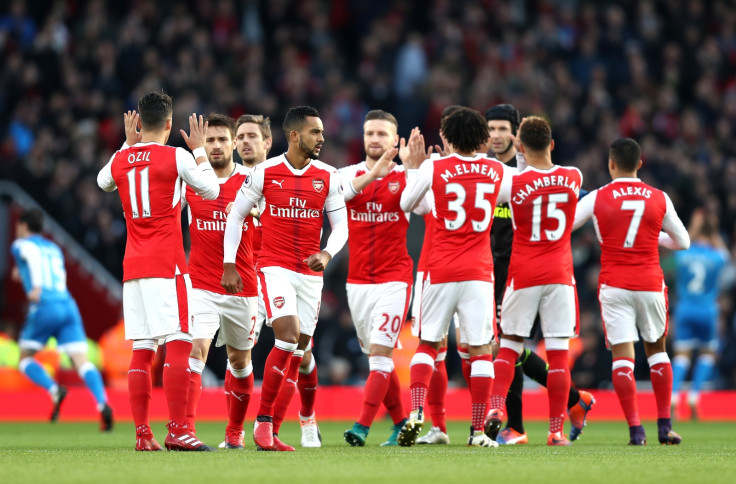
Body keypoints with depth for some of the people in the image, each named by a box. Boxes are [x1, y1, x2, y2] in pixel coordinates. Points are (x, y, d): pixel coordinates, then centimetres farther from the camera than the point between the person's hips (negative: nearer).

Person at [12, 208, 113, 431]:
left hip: (44, 308, -5)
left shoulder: (21, 245, 10)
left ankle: (54, 389, -14)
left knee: (25, 360, 12)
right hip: (68, 306, 5)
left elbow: (33, 255, -14)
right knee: (82, 361, -7)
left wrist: (36, 285, -27)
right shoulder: (54, 249, 27)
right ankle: (103, 404, -29)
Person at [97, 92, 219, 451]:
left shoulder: (120, 160, 7)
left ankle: (142, 434, 3)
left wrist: (127, 145, 34)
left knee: (141, 350, 6)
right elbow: (211, 191, 6)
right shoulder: (177, 157, -7)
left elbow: (103, 182, 31)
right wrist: (200, 150, 17)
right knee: (179, 344, -7)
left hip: (132, 268, 5)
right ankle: (177, 431, -15)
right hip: (167, 266, -5)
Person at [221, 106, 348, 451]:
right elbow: (236, 216, 4)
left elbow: (341, 225, 5)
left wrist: (327, 254, -16)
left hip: (311, 273, 4)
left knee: (296, 355, 3)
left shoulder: (328, 177, 2)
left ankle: (271, 434, 10)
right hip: (275, 267, -4)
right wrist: (229, 265, 1)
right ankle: (263, 420, -11)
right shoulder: (265, 173, -4)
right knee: (288, 337, -22)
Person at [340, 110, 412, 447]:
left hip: (393, 279, -4)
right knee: (375, 355, 9)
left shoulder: (406, 177, -1)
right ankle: (401, 423, 21)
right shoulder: (349, 175, 5)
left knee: (380, 352, -13)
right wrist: (374, 173, -33)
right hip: (357, 281, 4)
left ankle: (362, 427, -18)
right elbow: (343, 190, -18)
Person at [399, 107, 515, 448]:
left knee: (427, 344, 11)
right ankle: (478, 430, 1)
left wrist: (413, 168, 26)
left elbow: (406, 204, 12)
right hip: (479, 272, 0)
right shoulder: (498, 172, 2)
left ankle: (416, 412, -8)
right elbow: (510, 197, 24)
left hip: (440, 272, 0)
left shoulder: (433, 168, -4)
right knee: (481, 349, 4)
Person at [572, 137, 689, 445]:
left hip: (614, 286, -2)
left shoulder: (597, 199, -5)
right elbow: (682, 242, 10)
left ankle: (635, 429, -13)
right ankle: (664, 425, 15)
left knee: (622, 354, -3)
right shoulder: (659, 199, 1)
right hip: (650, 284, 2)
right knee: (656, 349, 17)